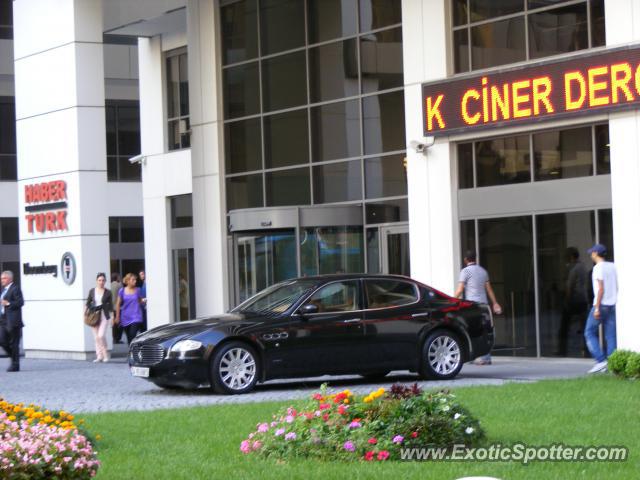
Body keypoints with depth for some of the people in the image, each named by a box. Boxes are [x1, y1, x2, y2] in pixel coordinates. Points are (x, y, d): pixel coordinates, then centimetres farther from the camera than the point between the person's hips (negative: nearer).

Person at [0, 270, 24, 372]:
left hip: (13, 321, -9)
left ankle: (15, 365, 4)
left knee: (13, 343, -3)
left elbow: (20, 302, -18)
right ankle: (14, 359, 19)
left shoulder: (15, 288, -10)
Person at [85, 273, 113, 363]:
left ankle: (105, 355, -2)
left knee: (101, 336, -15)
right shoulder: (92, 291, 5)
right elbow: (87, 303, 13)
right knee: (96, 337, 4)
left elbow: (111, 306, 5)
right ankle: (99, 356, 12)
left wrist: (112, 317, 3)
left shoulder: (108, 292, 1)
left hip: (104, 316, -3)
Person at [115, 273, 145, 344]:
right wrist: (117, 317, 5)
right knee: (129, 338, 11)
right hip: (125, 318, 2)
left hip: (136, 317, -2)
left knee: (133, 336, -16)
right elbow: (118, 304, 5)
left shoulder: (137, 290, 1)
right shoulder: (122, 291, 0)